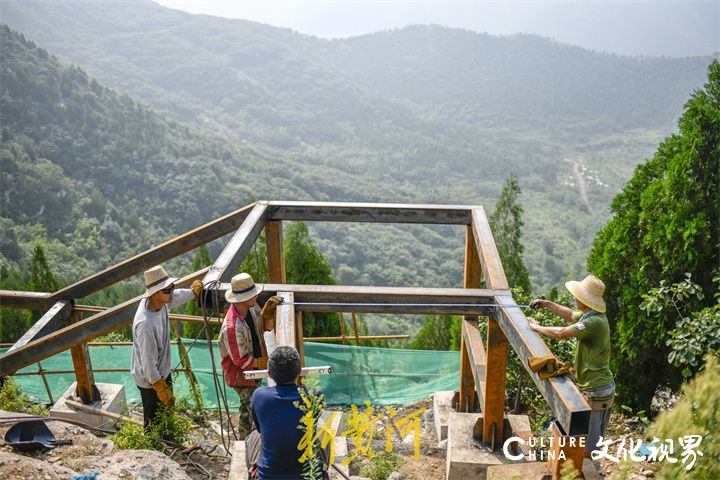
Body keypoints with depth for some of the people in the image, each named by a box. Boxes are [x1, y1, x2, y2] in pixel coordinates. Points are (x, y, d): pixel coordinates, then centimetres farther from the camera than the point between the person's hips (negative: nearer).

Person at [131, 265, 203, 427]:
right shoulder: (145, 324, -38)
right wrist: (160, 388, -19)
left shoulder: (160, 301, -14)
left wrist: (193, 292, 31)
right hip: (150, 379, -9)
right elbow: (148, 361, -29)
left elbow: (178, 296, 13)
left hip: (163, 371, 9)